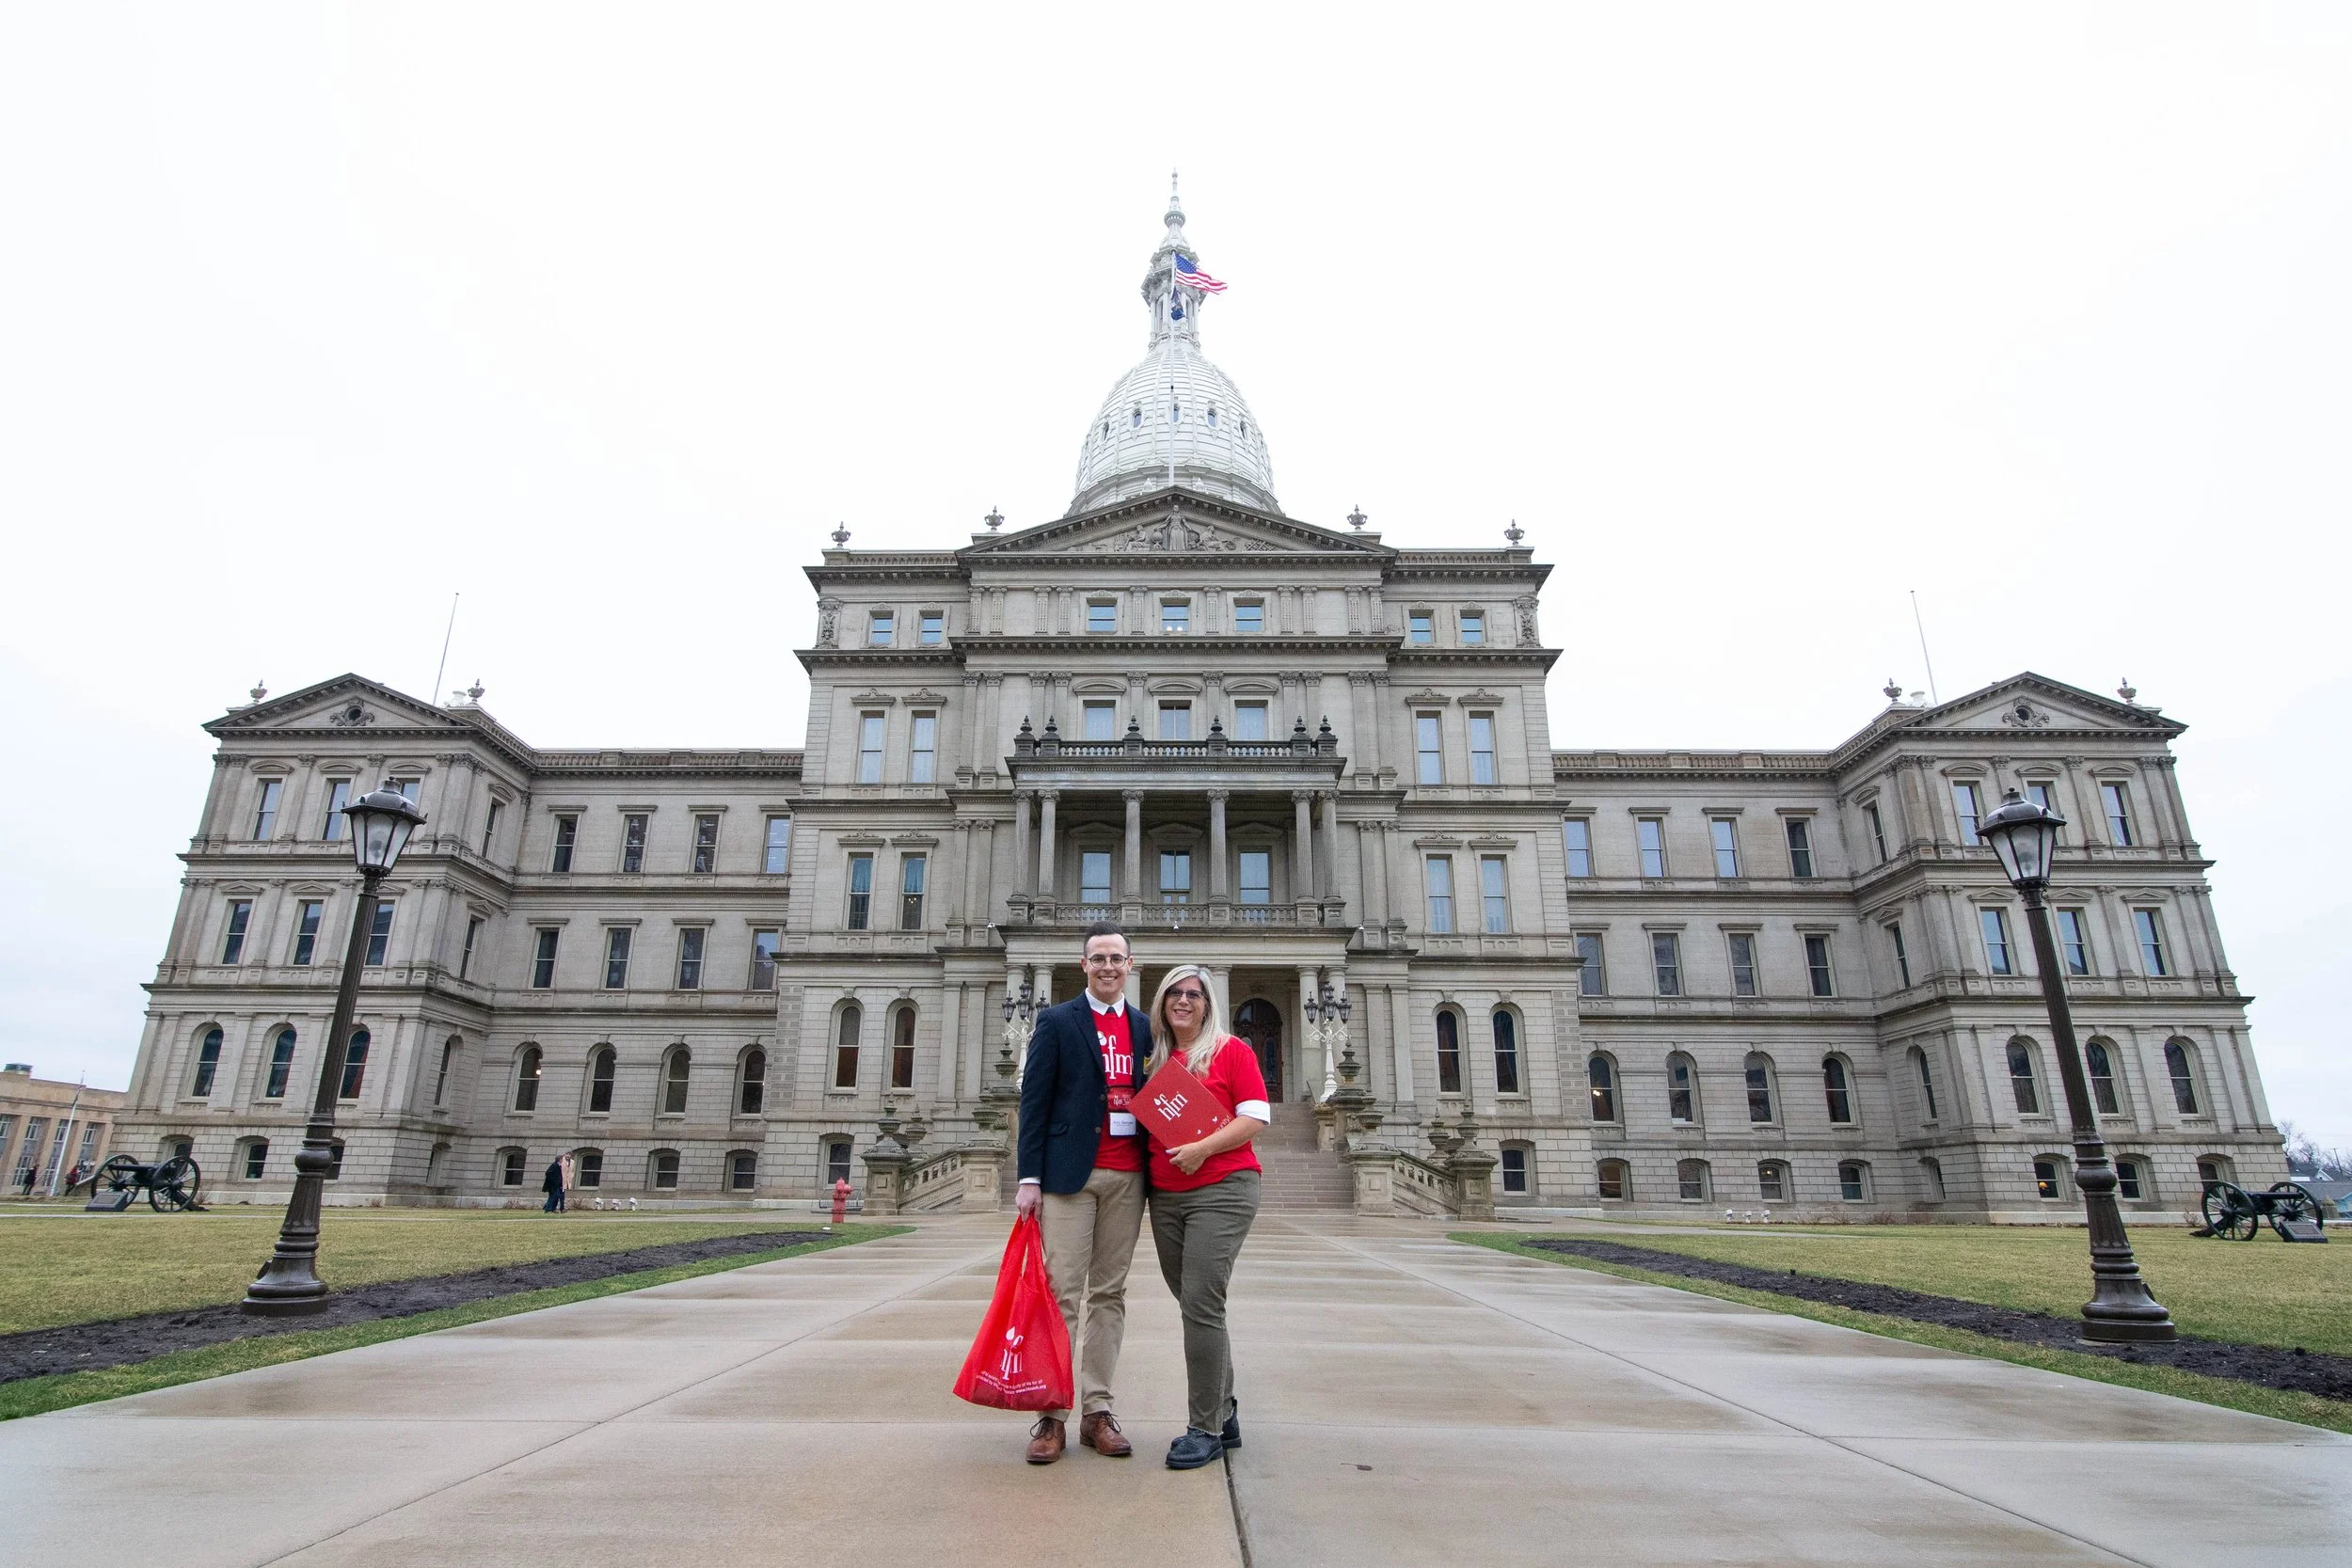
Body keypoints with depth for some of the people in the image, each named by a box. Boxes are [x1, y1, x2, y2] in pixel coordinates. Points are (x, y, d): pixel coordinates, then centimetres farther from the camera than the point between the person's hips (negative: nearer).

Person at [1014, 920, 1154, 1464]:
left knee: (1109, 1293, 9)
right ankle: (1051, 1415, 7)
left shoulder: (1145, 1027, 11)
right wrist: (1029, 1178, -9)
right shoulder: (1056, 1022, 1)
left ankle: (1097, 1411, 17)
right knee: (1061, 1292, -3)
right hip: (1069, 1172, -3)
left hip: (1127, 1175, 4)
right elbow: (1034, 1102, -3)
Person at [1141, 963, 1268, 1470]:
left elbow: (1256, 1118, -8)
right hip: (1165, 1197, 6)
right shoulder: (1156, 1060, 14)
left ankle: (1205, 1429, 3)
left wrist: (1204, 1147, -18)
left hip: (1221, 1190, -6)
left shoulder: (1231, 1050, -1)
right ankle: (1224, 1414, 25)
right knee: (1198, 1307, 12)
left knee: (1200, 1305, -10)